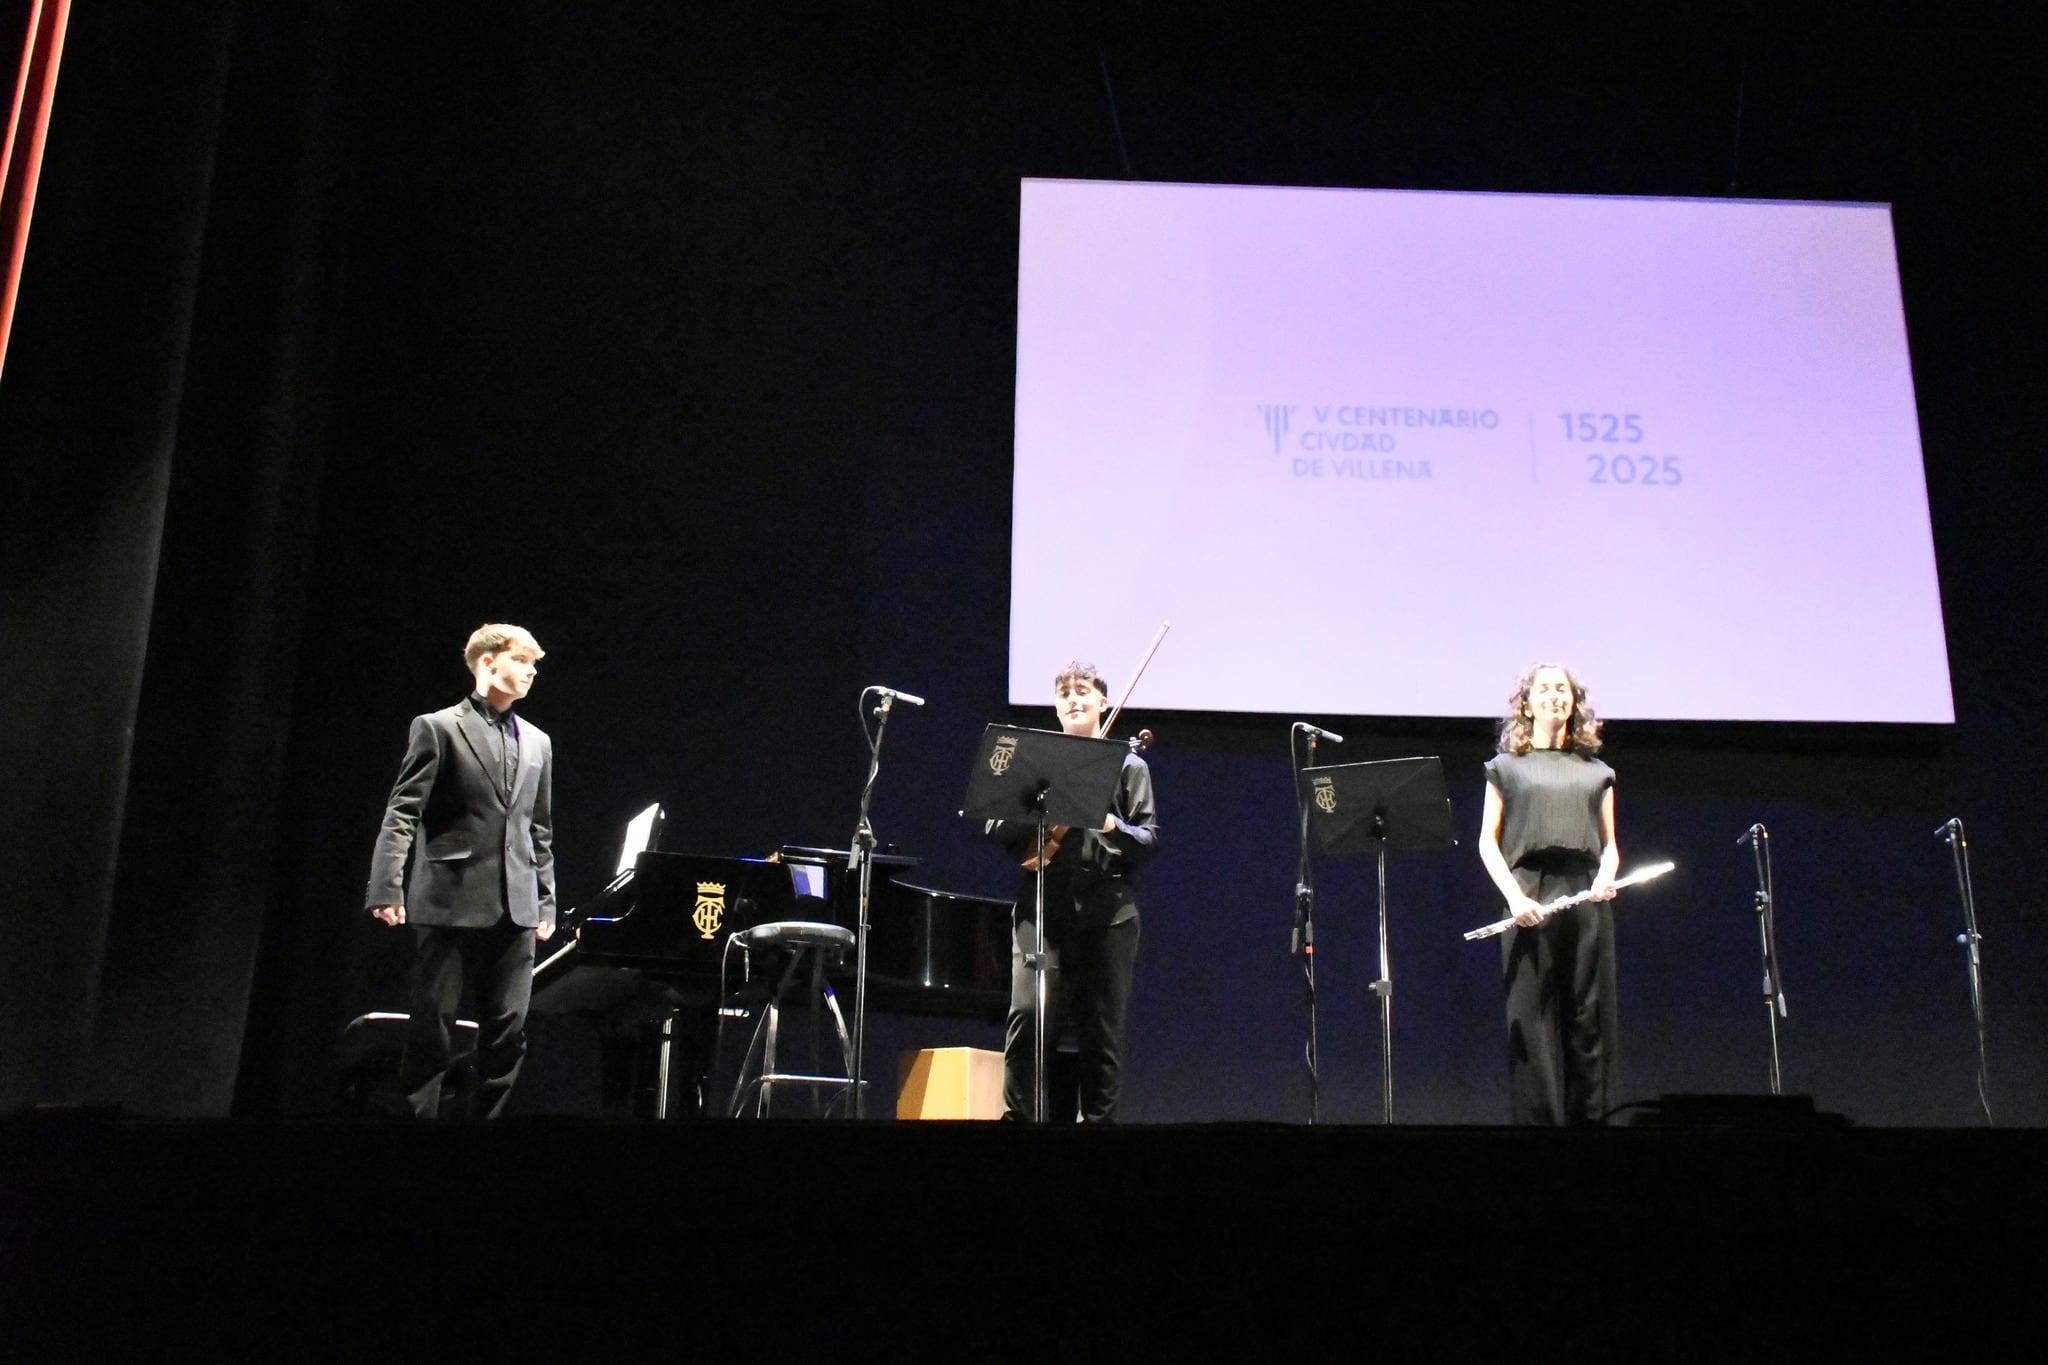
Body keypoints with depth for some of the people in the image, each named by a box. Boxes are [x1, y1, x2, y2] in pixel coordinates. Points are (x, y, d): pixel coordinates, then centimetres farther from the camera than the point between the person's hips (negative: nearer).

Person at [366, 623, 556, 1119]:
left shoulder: (537, 743, 16)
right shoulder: (438, 728, 0)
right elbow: (402, 814, -6)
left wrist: (546, 904, 13)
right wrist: (388, 889, -17)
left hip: (514, 908, 5)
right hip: (450, 902, -5)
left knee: (508, 1032, 5)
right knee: (431, 1027, 0)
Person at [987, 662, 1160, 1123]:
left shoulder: (1128, 766, 10)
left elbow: (1149, 840, 4)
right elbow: (996, 831, 6)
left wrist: (1111, 824, -15)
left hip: (1107, 909, 0)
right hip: (1042, 906, 0)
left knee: (1102, 1028, 3)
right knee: (1027, 1012, -14)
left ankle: (1097, 1117, 14)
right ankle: (1017, 1113, -2)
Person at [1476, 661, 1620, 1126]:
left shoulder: (1597, 772, 19)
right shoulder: (1506, 767, 11)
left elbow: (1610, 844, 17)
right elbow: (1488, 842, 5)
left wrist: (1606, 878, -5)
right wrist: (1514, 897, -10)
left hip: (1587, 897, 2)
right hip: (1530, 900, -2)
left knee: (1590, 1021, 1)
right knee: (1531, 1024, -5)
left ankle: (1590, 1118, 5)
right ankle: (1536, 1118, -2)